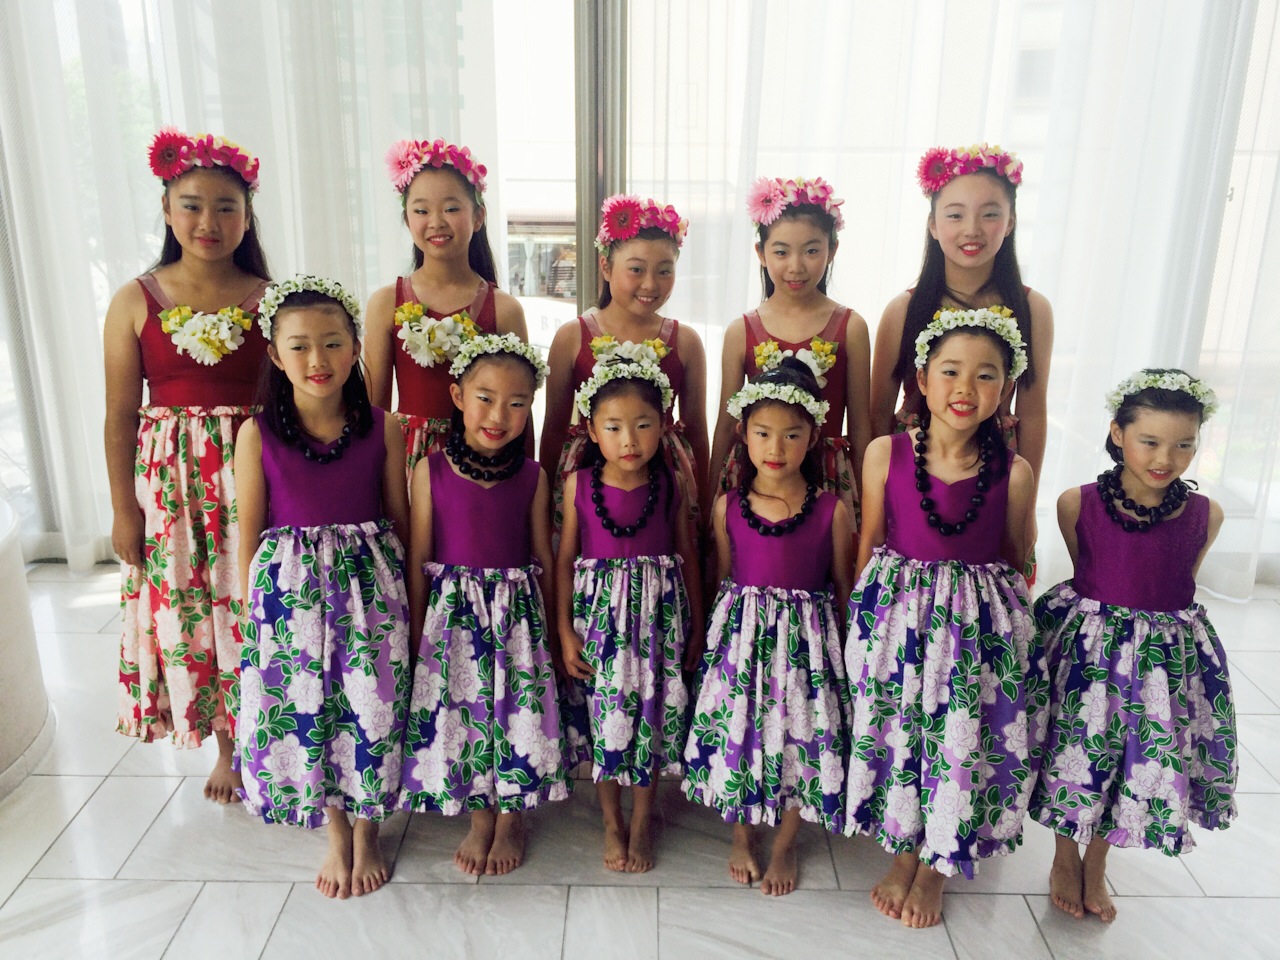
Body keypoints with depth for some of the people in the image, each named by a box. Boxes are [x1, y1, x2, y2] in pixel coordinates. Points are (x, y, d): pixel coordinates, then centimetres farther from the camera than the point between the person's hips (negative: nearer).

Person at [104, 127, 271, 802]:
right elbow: (120, 417, 2)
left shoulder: (271, 300, -1)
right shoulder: (136, 301, 0)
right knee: (187, 614, 10)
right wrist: (124, 511, 0)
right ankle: (226, 746, 31)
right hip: (171, 482, 1)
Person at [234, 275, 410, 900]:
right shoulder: (257, 434, -5)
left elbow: (399, 517, 4)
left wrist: (406, 593, 4)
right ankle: (335, 835, 33)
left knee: (371, 707, 3)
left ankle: (367, 833, 29)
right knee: (305, 708, 8)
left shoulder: (382, 429, -4)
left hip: (369, 582, 0)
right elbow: (249, 529, 1)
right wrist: (252, 605, 2)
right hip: (289, 587, 0)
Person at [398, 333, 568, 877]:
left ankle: (511, 820, 29)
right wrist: (417, 631, 0)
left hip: (517, 610, 1)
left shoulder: (532, 477, -2)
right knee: (459, 709, 7)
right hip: (453, 609, 0)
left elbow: (543, 556, 4)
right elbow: (418, 557, -2)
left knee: (518, 709, 5)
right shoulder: (431, 471, -6)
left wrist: (551, 626, 6)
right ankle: (480, 818, 31)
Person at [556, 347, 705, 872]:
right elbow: (565, 558, 1)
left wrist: (695, 628, 7)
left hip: (659, 612, 0)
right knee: (604, 714, 8)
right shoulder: (578, 485, -5)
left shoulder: (672, 487, -4)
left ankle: (641, 824, 29)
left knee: (652, 713, 8)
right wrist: (565, 631, -1)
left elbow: (688, 557, 4)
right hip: (599, 611, 0)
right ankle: (612, 823, 30)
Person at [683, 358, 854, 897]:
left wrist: (848, 649, 3)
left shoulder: (832, 511, -6)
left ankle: (784, 846, 31)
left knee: (801, 736, 5)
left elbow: (841, 585, 2)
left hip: (806, 635, -1)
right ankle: (742, 836, 33)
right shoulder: (728, 507, -1)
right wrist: (721, 627, 7)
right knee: (736, 729, 6)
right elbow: (723, 579, 9)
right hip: (740, 631, 1)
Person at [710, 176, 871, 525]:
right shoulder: (741, 332, 0)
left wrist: (863, 501, 5)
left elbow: (860, 425, 3)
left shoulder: (850, 328, -1)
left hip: (828, 481, 0)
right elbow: (726, 424, 6)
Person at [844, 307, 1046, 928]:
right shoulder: (885, 454, -7)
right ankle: (903, 853, 36)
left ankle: (936, 867, 34)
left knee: (965, 739, 7)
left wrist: (1001, 611, 5)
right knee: (896, 731, 8)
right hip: (897, 615, 0)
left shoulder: (1014, 473, -7)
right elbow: (869, 545, 2)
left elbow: (1014, 560, 5)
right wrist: (863, 614, 5)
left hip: (981, 622, 0)